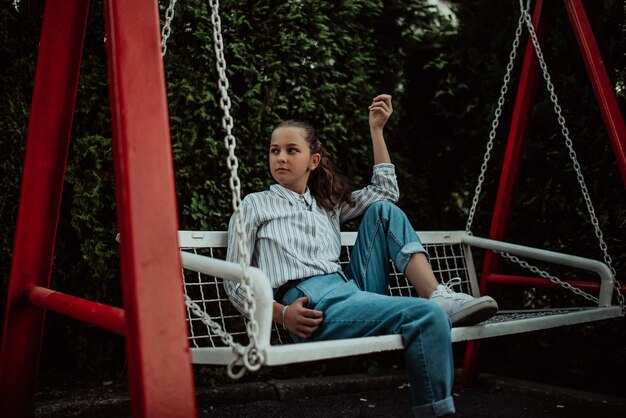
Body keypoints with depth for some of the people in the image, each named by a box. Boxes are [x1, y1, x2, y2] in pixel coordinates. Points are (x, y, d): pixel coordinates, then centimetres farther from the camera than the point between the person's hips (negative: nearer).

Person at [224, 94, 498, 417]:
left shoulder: (329, 203, 27)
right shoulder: (255, 204, 11)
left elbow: (386, 192, 26)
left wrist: (376, 129, 23)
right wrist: (281, 314, -14)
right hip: (312, 307, -6)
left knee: (384, 211, 3)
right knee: (427, 317, -27)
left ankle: (439, 296, -10)